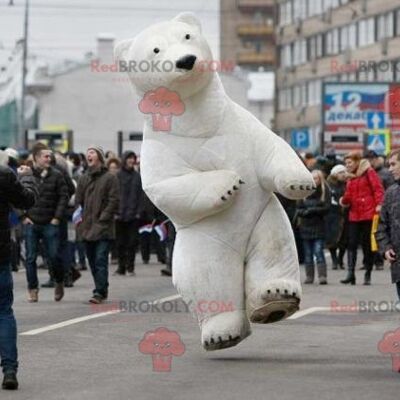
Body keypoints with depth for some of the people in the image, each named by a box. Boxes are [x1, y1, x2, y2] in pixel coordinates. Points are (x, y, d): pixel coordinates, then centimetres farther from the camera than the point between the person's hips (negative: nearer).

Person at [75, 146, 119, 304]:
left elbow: (114, 201, -6)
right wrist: (79, 216, 3)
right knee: (92, 260, 9)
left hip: (103, 227, -6)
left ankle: (100, 292, -13)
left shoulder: (109, 178, -2)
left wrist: (103, 219, -12)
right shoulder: (84, 178, 14)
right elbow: (78, 200, 16)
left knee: (100, 260, -11)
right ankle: (101, 290, 17)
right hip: (87, 227, 6)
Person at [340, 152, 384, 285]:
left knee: (367, 244, 0)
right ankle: (350, 273, -8)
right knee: (352, 244, -4)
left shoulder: (369, 172, -2)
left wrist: (378, 204, -21)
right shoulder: (351, 178, 17)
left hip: (368, 214, -6)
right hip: (354, 215, 6)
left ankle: (367, 275, 7)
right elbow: (348, 197, 17)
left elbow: (378, 189, -10)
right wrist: (344, 200, -5)